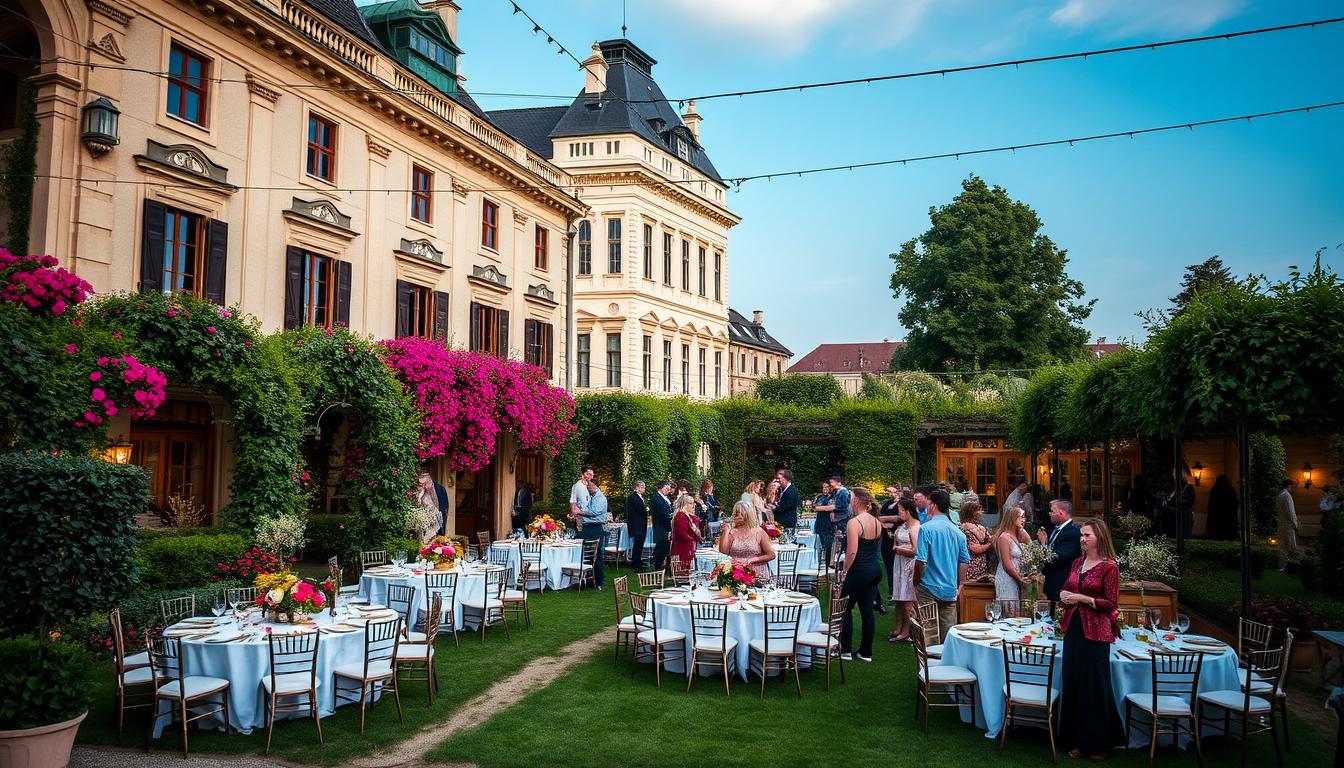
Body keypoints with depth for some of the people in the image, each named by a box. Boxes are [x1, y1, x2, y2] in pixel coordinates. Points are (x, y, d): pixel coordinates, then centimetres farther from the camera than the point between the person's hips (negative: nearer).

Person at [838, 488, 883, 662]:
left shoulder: (854, 522, -18)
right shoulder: (877, 522, 8)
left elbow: (852, 552, -22)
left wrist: (844, 571, -12)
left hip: (859, 570, -8)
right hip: (876, 569, 8)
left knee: (845, 608, 6)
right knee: (867, 610, 12)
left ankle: (846, 650, 10)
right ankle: (866, 652, 17)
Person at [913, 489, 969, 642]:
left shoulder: (926, 528, -12)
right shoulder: (958, 531, 5)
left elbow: (921, 561, -15)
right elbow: (964, 561, 9)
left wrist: (915, 582, 0)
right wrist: (959, 586, 18)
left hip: (929, 589, -5)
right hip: (950, 591, 5)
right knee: (948, 633, 10)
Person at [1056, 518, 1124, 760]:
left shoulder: (1109, 566, -11)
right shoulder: (1076, 562, 9)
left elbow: (1111, 603, -12)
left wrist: (1082, 598, -18)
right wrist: (1064, 595, 0)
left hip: (1095, 632, -7)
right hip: (1073, 627, 7)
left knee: (1094, 686, 2)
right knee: (1072, 683, 10)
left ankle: (1099, 743, 17)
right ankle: (1078, 740, 22)